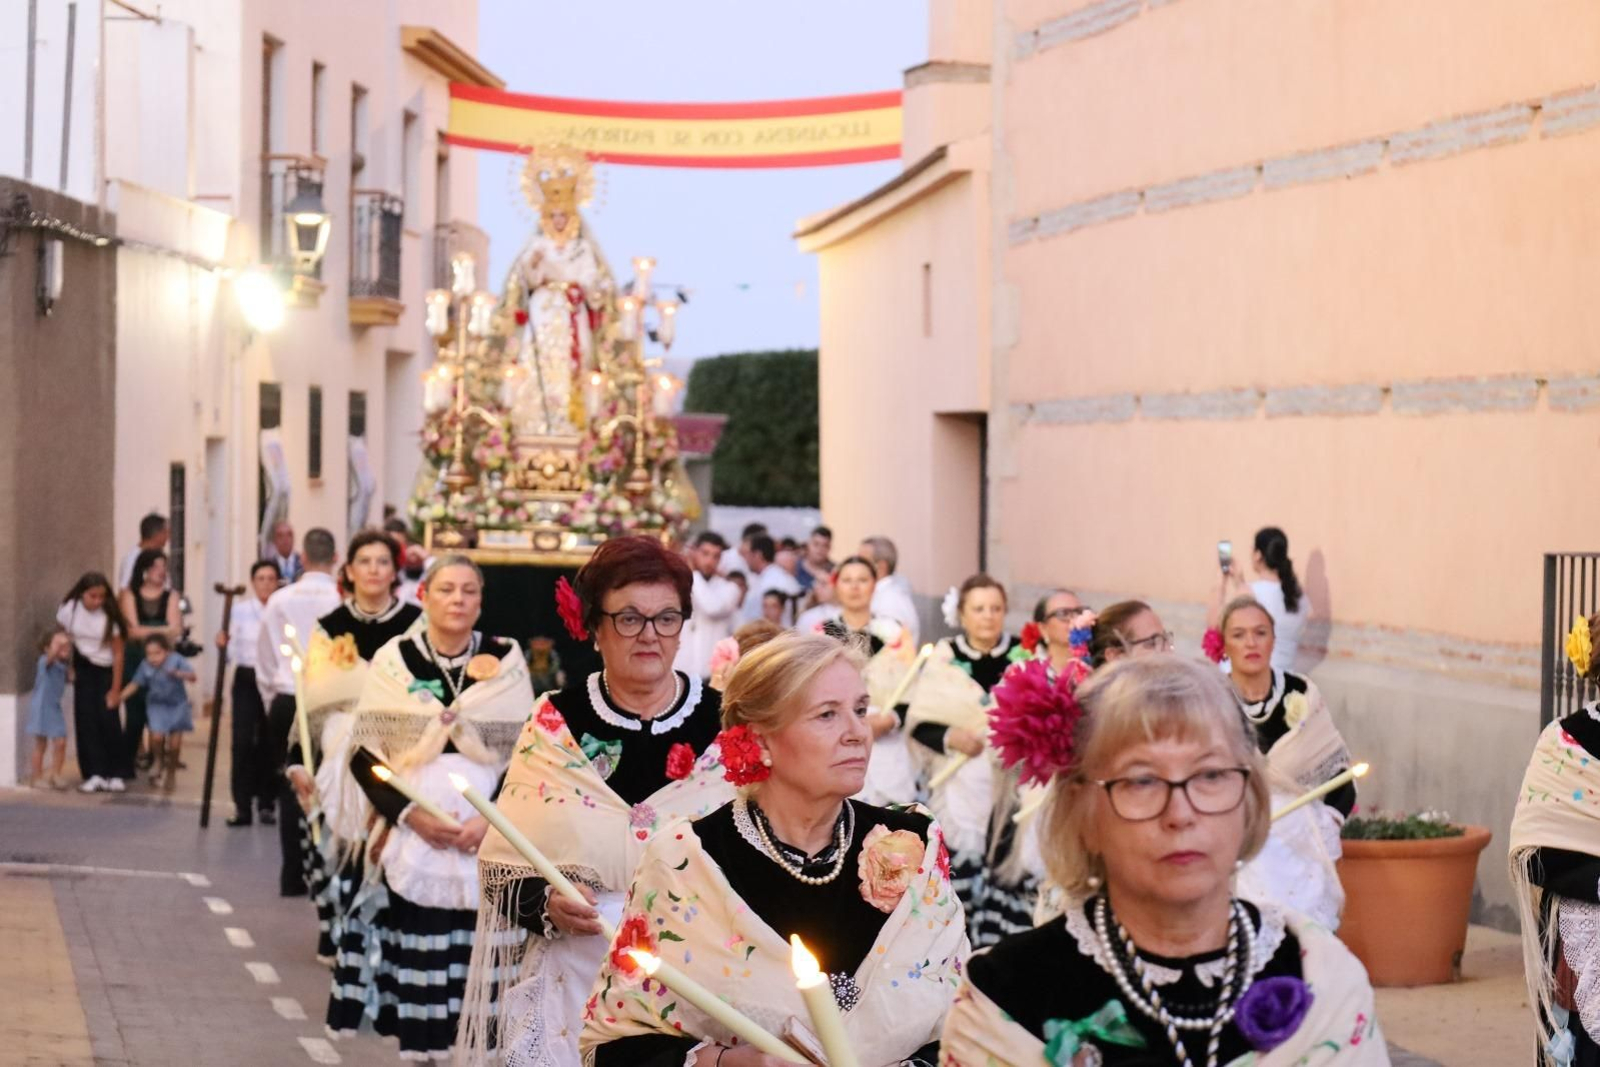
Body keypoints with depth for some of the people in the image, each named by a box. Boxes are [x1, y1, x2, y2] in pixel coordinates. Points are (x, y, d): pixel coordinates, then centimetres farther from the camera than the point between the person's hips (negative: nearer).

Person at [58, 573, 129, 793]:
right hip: (84, 668, 2)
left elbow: (118, 653, -13)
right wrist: (67, 666, 3)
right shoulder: (69, 609, -12)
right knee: (86, 719, -5)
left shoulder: (109, 615, -19)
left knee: (108, 718, -10)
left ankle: (114, 775, -1)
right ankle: (94, 774, -4)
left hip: (106, 669, -2)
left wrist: (116, 689, -11)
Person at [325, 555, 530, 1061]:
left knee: (477, 962, -6)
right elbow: (364, 753, 2)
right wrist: (409, 813, -10)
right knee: (414, 961, -4)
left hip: (486, 839, 0)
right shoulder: (393, 660, 5)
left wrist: (491, 819, -10)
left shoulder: (506, 661, 6)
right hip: (410, 837, 0)